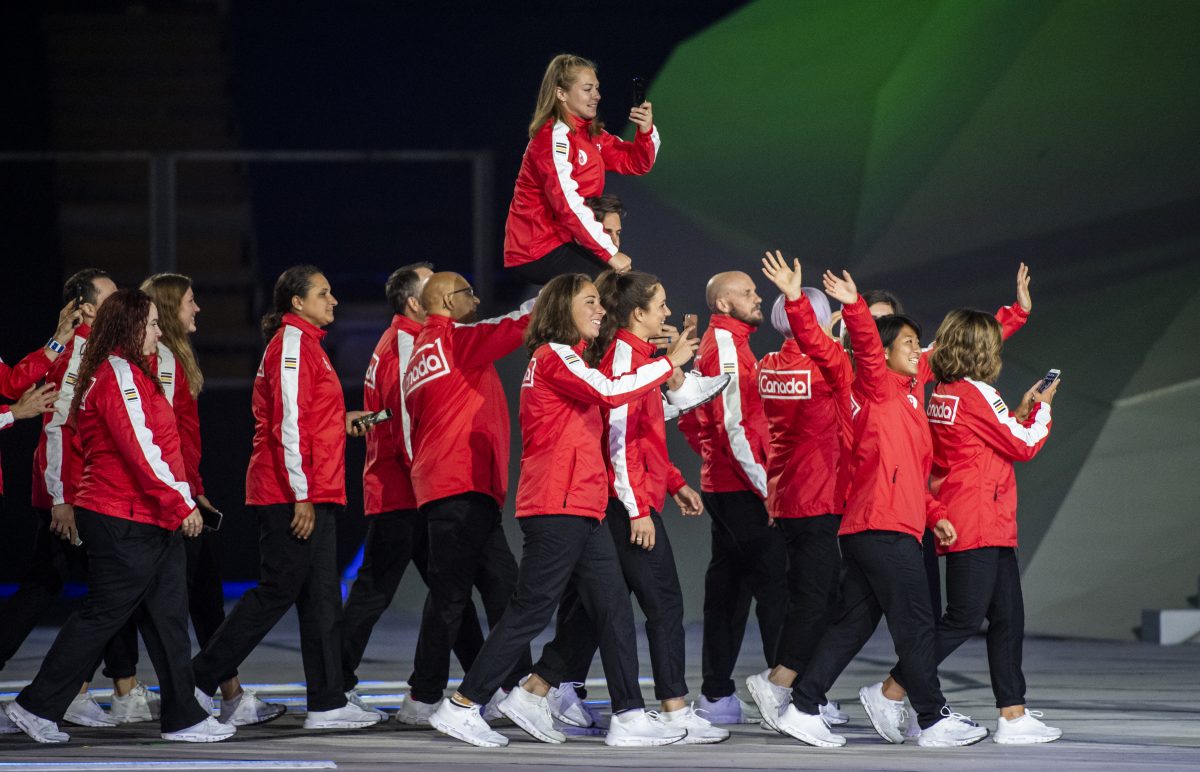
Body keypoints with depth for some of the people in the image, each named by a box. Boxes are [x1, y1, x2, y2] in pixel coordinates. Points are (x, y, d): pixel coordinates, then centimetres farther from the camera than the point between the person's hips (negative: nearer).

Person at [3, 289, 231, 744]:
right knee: (103, 614, -2)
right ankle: (37, 706, 7)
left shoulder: (130, 373, 17)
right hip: (124, 521, -10)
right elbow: (139, 447, -22)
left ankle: (184, 718, 9)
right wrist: (179, 503, -21)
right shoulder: (119, 374, -15)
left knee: (167, 616, 8)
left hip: (151, 522, 10)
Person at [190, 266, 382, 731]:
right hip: (291, 496, -10)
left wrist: (339, 420, 12)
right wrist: (302, 495, -20)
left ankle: (328, 705, 7)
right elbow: (287, 423, -18)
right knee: (278, 591, -6)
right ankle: (200, 682, 2)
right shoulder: (291, 342, -11)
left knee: (321, 598, 7)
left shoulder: (305, 343, 19)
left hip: (313, 495, 10)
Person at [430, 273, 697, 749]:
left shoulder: (565, 359, 21)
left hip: (582, 508, 10)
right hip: (557, 507, -10)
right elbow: (609, 392, -23)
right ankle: (462, 708, -1)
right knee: (531, 610, -6)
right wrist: (669, 362, -15)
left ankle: (629, 717, 2)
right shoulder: (554, 355, -10)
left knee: (613, 607, 4)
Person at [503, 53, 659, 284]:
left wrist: (646, 131, -9)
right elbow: (568, 202, -25)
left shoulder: (590, 133, 10)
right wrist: (609, 252, -25)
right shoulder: (555, 137, -16)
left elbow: (636, 163, 12)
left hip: (563, 243, 9)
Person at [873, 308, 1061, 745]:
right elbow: (1024, 445, -7)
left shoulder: (941, 394, 13)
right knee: (965, 617, -6)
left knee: (1008, 617, 7)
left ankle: (1013, 715, 5)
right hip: (979, 524, -9)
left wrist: (1020, 412, 19)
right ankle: (892, 691, -1)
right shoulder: (978, 394, -13)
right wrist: (1041, 409, 8)